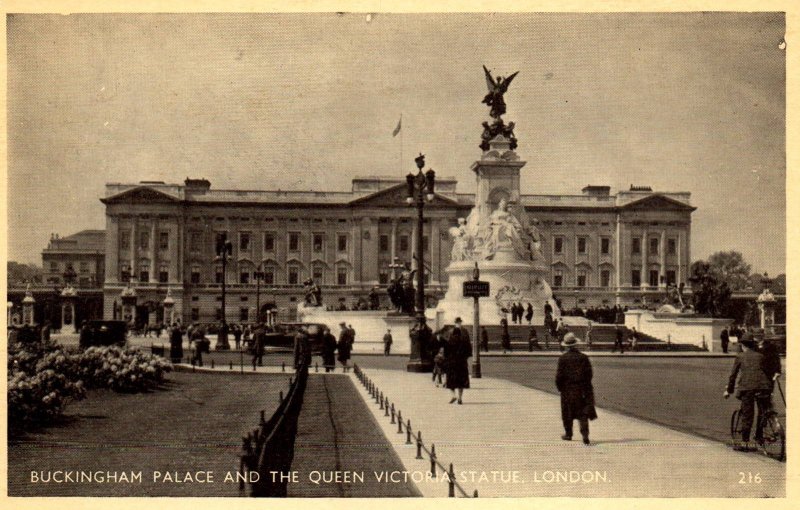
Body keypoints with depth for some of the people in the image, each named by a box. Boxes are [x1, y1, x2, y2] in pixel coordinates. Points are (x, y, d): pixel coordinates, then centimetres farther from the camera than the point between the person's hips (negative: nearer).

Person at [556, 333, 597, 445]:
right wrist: (585, 385, 14)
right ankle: (585, 434, -10)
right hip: (582, 389, 1)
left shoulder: (563, 358, -9)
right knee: (583, 413, 3)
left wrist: (559, 387, 4)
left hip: (568, 390, -1)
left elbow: (559, 375, -9)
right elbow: (589, 373, 1)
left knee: (568, 413, 13)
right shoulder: (583, 357, -2)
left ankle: (568, 434, 22)